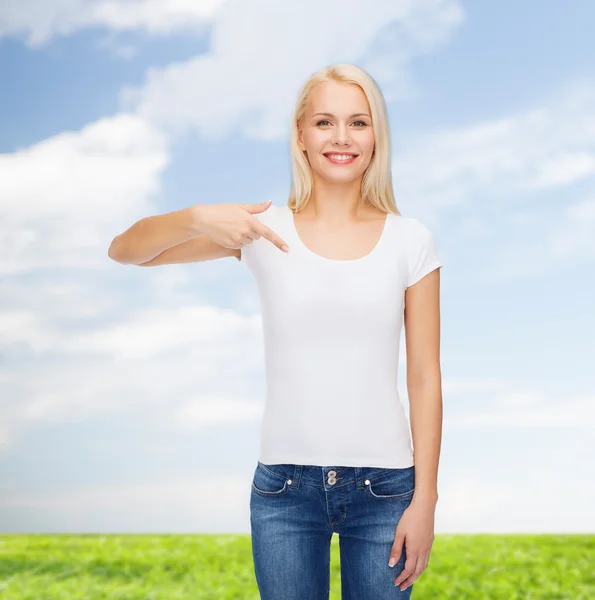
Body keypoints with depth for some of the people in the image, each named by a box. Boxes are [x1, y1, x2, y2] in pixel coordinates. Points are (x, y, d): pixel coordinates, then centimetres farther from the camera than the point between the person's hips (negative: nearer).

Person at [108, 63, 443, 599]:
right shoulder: (266, 228, -2)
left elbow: (425, 378, 0)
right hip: (284, 488, 0)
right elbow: (124, 250, -2)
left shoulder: (410, 241, -2)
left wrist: (424, 499, -2)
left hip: (383, 487, 0)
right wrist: (198, 217, -21)